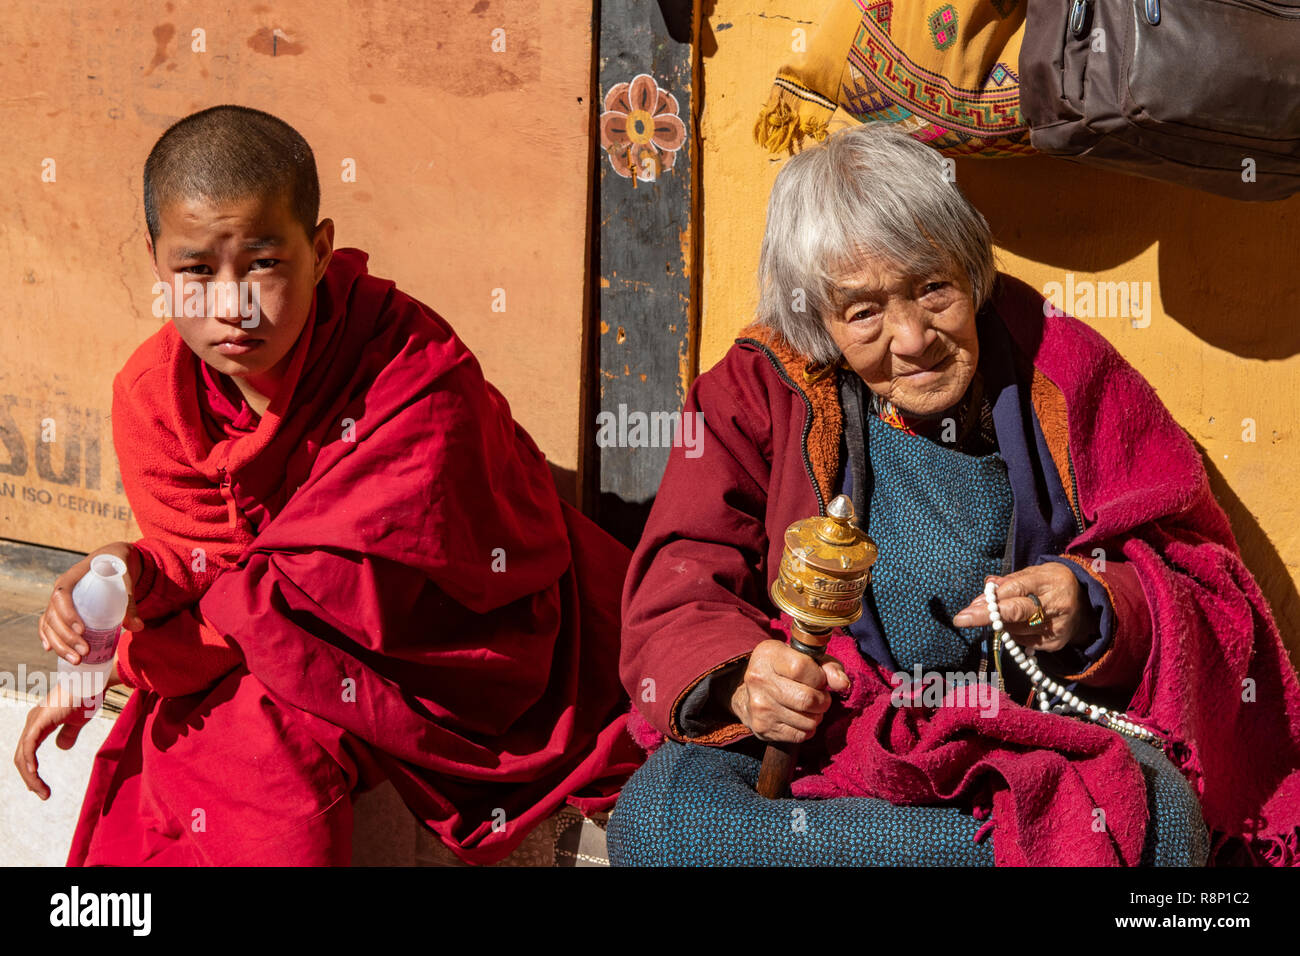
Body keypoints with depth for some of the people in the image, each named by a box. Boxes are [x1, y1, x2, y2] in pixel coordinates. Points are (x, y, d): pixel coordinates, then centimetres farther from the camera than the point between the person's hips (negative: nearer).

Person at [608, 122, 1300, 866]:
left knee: (1160, 814, -35)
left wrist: (1095, 609, -17)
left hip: (1037, 738, -2)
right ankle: (1032, 840, -22)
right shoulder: (757, 393, 4)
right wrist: (740, 678, -23)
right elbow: (678, 599, 0)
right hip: (831, 741, 2)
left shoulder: (1067, 372, 4)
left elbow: (1200, 579, 5)